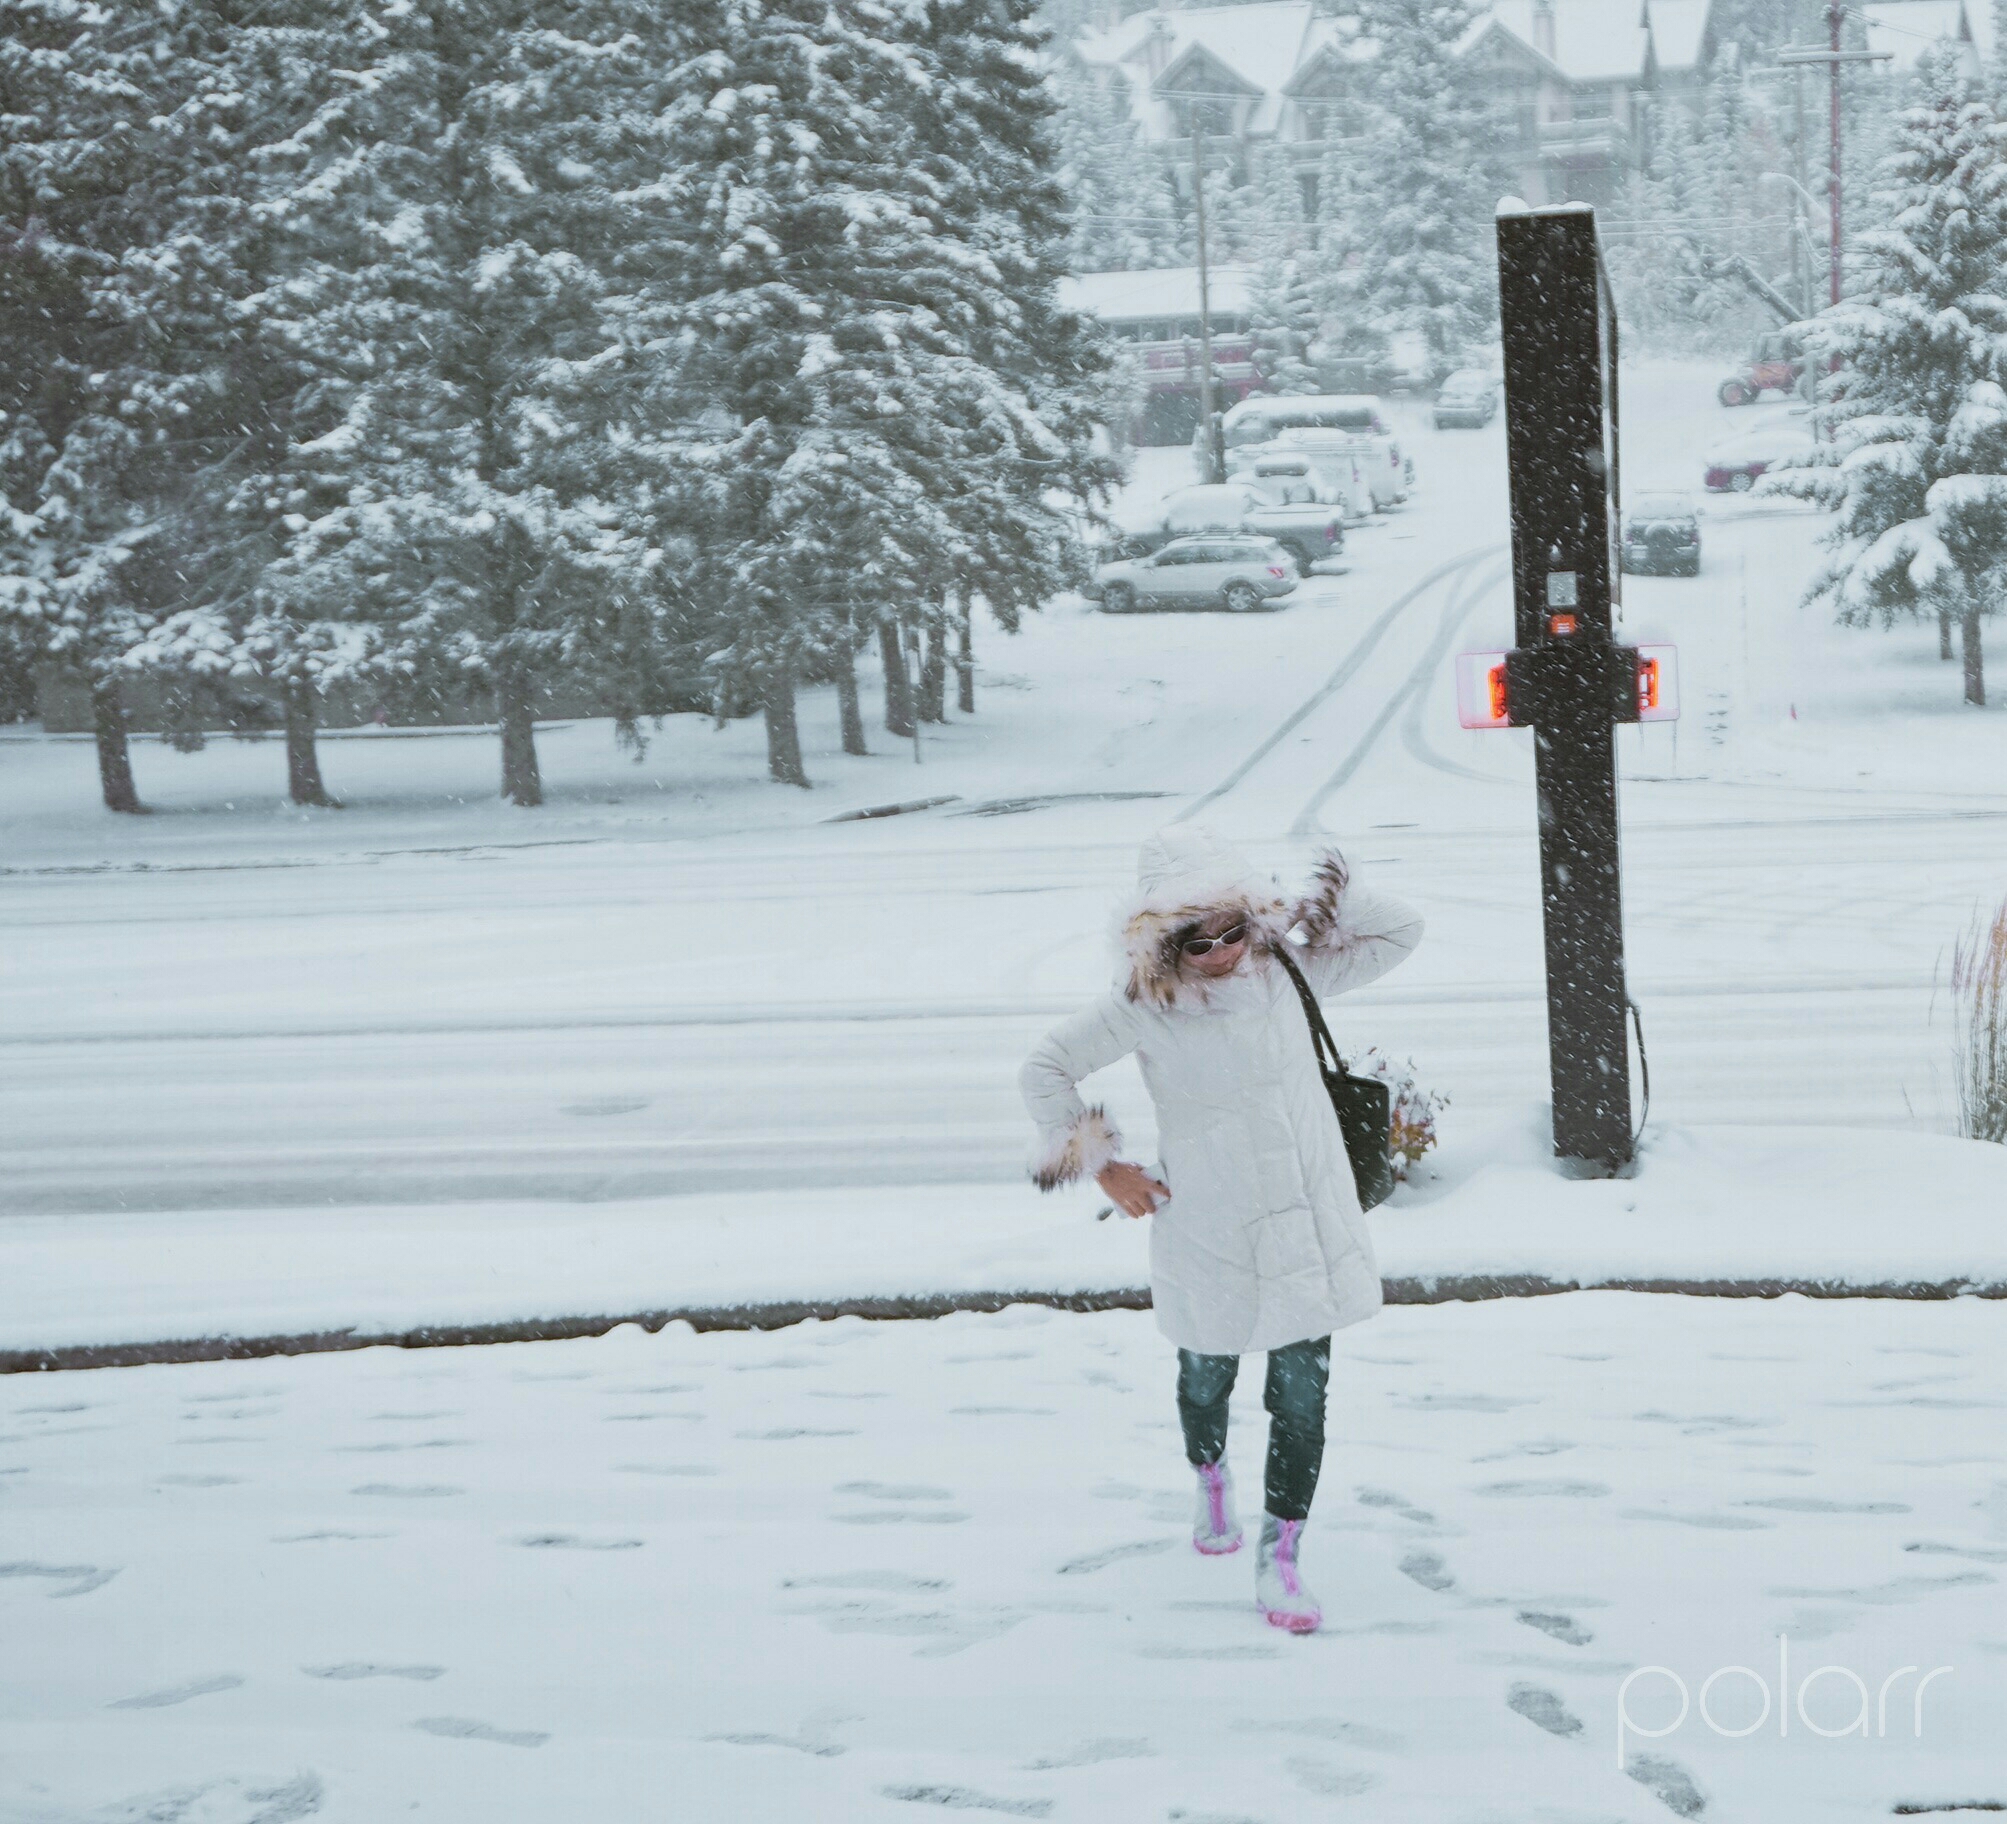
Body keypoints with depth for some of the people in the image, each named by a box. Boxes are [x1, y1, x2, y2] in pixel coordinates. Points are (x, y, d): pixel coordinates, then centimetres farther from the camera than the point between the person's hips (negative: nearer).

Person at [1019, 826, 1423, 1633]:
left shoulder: (1286, 970, -4)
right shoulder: (1144, 1006, -12)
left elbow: (1399, 931, 5)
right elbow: (1045, 1069, -3)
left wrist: (1333, 893, -11)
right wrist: (1103, 1166, -4)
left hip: (1309, 1225, 1)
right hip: (1208, 1233, -1)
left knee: (1302, 1393, -2)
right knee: (1207, 1377, 19)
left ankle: (1280, 1558, 10)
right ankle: (1210, 1481, 53)